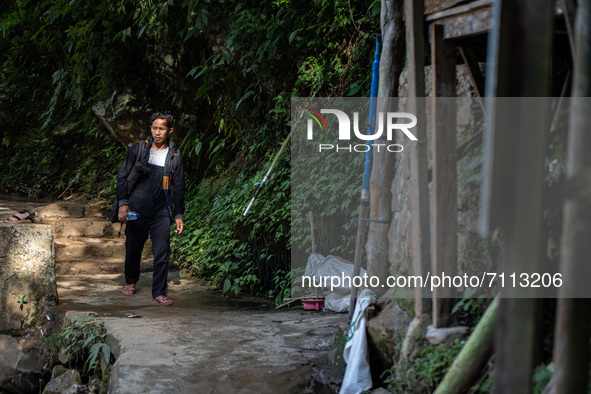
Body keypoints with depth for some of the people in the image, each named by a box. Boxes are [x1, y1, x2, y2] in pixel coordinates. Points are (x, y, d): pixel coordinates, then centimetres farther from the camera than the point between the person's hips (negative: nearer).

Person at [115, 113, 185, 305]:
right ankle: (130, 281, 37)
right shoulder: (137, 150, 1)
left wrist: (178, 215, 7)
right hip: (137, 208, 0)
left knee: (162, 252, -7)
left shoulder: (175, 156, 3)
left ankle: (159, 293, 0)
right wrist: (123, 203, -6)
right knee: (133, 248, 13)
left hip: (162, 211, 0)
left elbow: (179, 187, 9)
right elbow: (122, 176, 3)